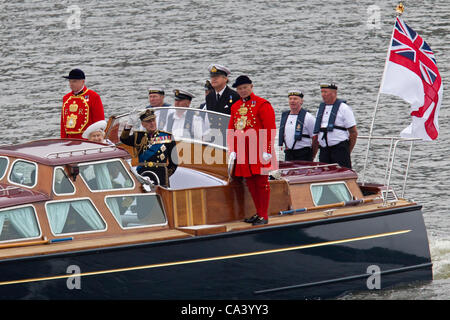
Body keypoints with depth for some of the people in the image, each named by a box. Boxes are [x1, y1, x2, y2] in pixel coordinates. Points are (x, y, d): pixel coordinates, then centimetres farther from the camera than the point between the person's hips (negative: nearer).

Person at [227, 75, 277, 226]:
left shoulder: (262, 104, -6)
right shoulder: (235, 107, 13)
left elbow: (270, 129, -10)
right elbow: (231, 130, 17)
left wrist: (267, 151, -15)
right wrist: (232, 150, 9)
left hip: (259, 152, -6)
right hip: (243, 154, 6)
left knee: (261, 182, -3)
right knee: (250, 183, 10)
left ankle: (264, 216, 1)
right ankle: (259, 213, 19)